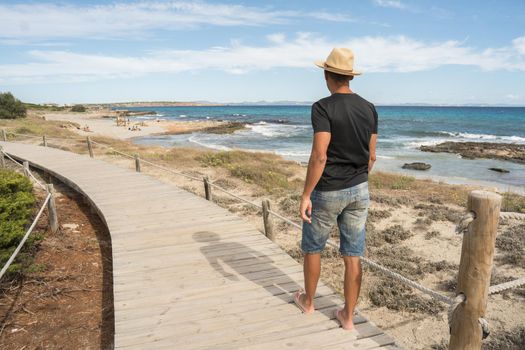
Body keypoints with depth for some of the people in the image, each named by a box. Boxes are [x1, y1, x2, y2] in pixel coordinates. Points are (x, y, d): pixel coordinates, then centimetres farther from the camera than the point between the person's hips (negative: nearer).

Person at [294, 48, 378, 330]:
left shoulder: (323, 107, -16)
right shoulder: (369, 109, 4)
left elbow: (319, 156, -23)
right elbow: (371, 156, 8)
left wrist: (305, 195, -17)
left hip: (328, 191, -5)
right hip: (359, 190, 5)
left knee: (312, 247, 16)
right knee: (352, 256, 11)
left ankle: (308, 302, 35)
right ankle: (348, 316, 22)